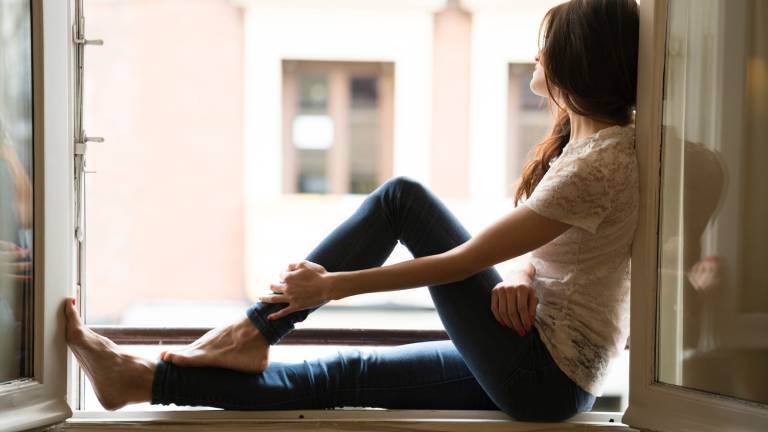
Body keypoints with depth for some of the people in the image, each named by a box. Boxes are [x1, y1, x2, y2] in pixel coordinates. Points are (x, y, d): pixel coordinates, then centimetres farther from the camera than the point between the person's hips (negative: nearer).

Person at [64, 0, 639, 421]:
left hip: (546, 377, -9)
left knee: (402, 197, -11)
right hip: (537, 361, 9)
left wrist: (332, 285, -15)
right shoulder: (580, 139, 11)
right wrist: (522, 281, -9)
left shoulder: (601, 163, -21)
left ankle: (252, 335, -6)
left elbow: (462, 262, -20)